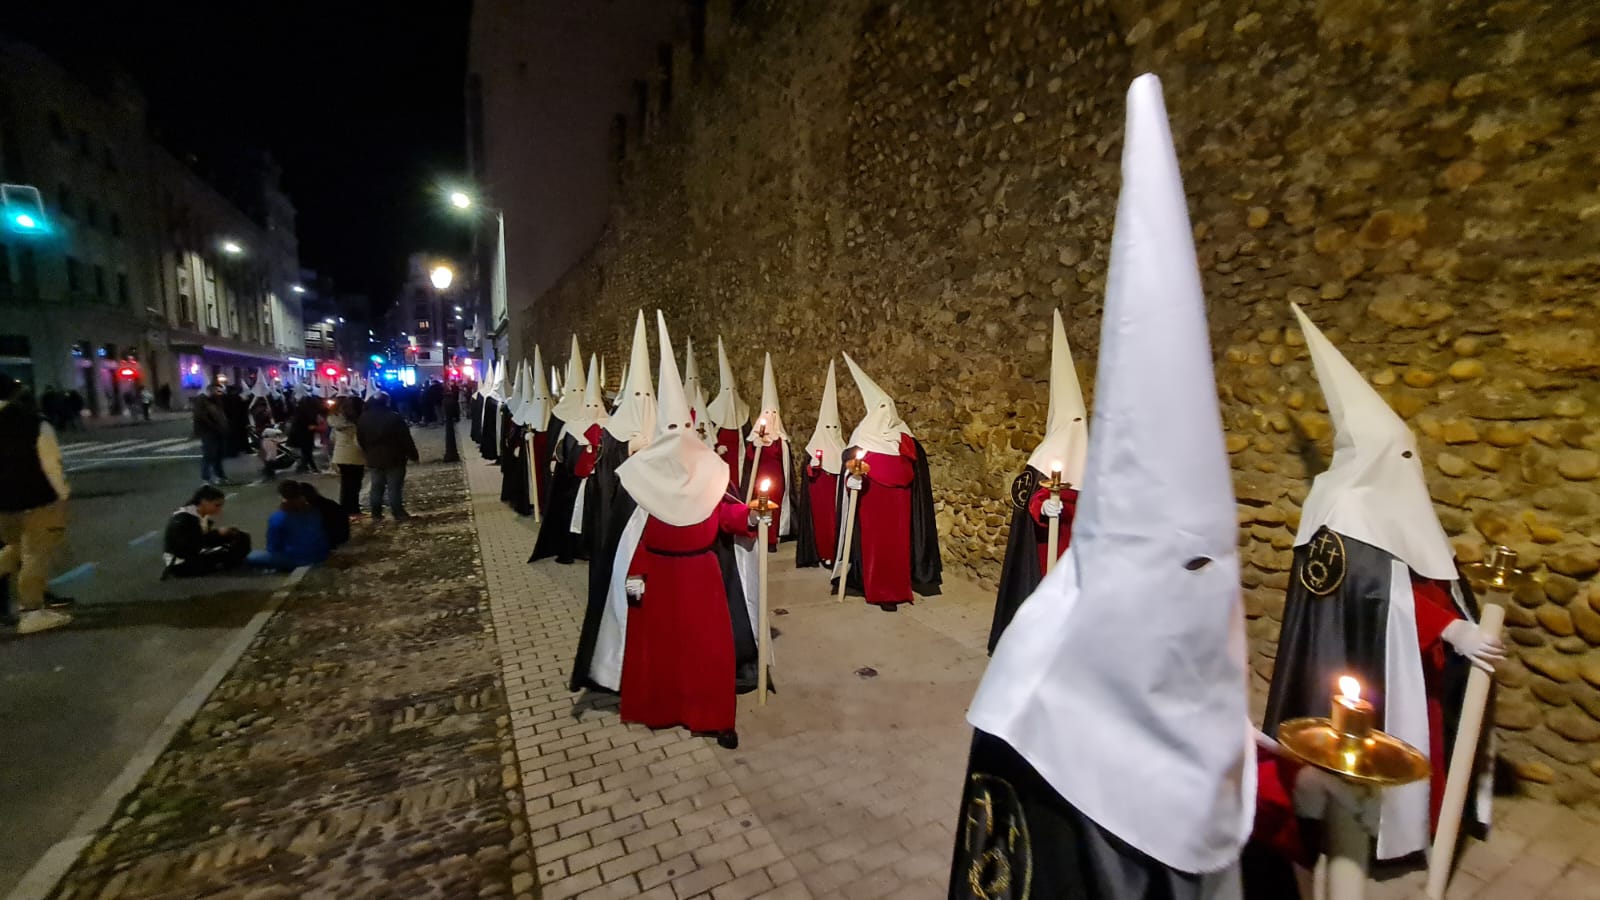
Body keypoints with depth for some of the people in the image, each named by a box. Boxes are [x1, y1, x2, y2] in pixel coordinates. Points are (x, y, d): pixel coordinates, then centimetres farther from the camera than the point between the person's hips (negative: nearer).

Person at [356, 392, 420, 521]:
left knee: (376, 487, 12)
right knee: (395, 488, -3)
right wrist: (414, 456, -5)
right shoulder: (394, 417, -14)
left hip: (374, 459, 5)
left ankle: (376, 514, 15)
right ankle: (399, 514, -2)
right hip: (394, 458, -5)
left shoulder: (363, 418, 5)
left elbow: (360, 440, 14)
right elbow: (406, 439, -12)